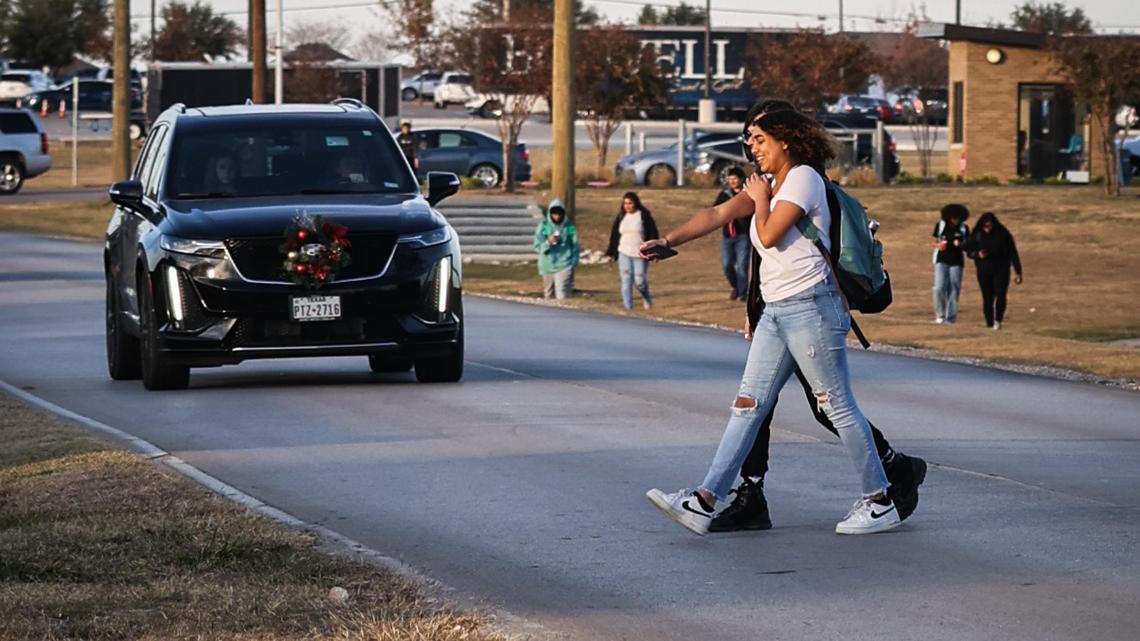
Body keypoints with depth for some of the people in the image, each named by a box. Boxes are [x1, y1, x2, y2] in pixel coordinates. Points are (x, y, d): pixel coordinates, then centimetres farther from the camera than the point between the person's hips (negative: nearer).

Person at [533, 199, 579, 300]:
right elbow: (537, 246, -2)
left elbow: (575, 245, 6)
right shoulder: (543, 226, 1)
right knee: (548, 295, 13)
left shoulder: (569, 226, -1)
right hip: (547, 265, 3)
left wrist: (573, 262, 0)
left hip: (564, 265, -3)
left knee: (562, 295, -15)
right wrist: (548, 242, -20)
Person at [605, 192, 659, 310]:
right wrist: (611, 253, 10)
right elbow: (614, 235, 14)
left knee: (640, 281, -4)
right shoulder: (621, 217, 9)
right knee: (626, 281, -4)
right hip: (624, 254, 3)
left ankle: (646, 297, 27)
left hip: (640, 255, -3)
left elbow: (652, 234, -4)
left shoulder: (644, 216, -3)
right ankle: (628, 307, -2)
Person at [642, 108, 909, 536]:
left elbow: (769, 235, -16)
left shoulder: (803, 178, -7)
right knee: (748, 405, 3)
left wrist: (760, 199, 1)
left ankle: (880, 503, 5)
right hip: (776, 311, 9)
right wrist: (669, 241, 3)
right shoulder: (769, 185, 20)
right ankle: (704, 501, -1)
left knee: (838, 406, -3)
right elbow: (718, 214, 12)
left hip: (810, 306, -9)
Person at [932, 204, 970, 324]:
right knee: (940, 288, -15)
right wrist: (938, 245, -15)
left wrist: (960, 245, -16)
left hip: (956, 262, 1)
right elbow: (933, 240, 8)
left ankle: (950, 318, 8)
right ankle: (940, 314, 4)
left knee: (954, 290, -1)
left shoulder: (964, 228, 2)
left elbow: (968, 245, 7)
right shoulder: (940, 225, 2)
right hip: (942, 260, -1)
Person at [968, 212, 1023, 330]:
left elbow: (1012, 253, -1)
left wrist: (1017, 271, -4)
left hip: (1001, 271, -1)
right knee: (987, 297, 1)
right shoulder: (977, 235, -1)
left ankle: (998, 321, -2)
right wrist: (977, 254, -17)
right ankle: (989, 322, 10)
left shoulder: (1003, 234, -5)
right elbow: (970, 251, 8)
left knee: (1001, 295, -15)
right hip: (984, 271, 1)